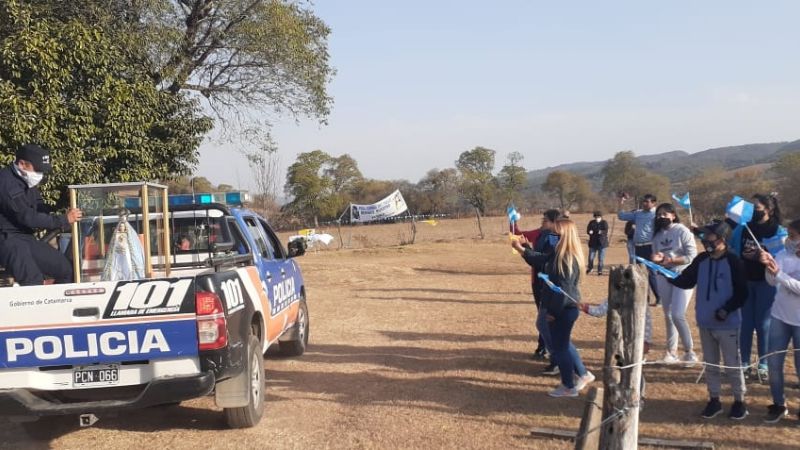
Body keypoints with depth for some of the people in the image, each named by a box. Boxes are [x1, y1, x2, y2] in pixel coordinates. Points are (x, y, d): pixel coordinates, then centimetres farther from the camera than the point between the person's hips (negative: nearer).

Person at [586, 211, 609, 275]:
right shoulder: (592, 223, 5)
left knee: (601, 258, 0)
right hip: (593, 243, 1)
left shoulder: (604, 223, -1)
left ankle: (600, 271, 10)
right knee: (591, 257, 2)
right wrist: (590, 232, -26)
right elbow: (588, 231, -2)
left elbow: (606, 231, -13)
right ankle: (590, 268, 26)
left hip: (602, 243, -1)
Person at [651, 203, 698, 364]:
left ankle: (690, 352, 2)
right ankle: (671, 352, 20)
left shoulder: (682, 231, -9)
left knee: (678, 315, -13)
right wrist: (656, 258, -11)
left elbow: (692, 256, -13)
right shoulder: (658, 234, 9)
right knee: (668, 315, 10)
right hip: (663, 277, 6)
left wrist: (670, 260, -21)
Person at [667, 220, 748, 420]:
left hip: (727, 324, -6)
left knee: (732, 364, 4)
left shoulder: (733, 261, -13)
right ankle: (714, 400, 25)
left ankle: (739, 401, 18)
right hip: (705, 322, 6)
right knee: (710, 363, 14)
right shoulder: (701, 260, 3)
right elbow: (686, 281, 4)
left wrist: (727, 310, -22)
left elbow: (742, 293, -11)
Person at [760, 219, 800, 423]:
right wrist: (768, 267, -35)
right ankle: (778, 405, 22)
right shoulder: (783, 255, -5)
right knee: (773, 363, 6)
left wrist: (778, 273, -27)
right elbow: (772, 281, -17)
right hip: (780, 317, 3)